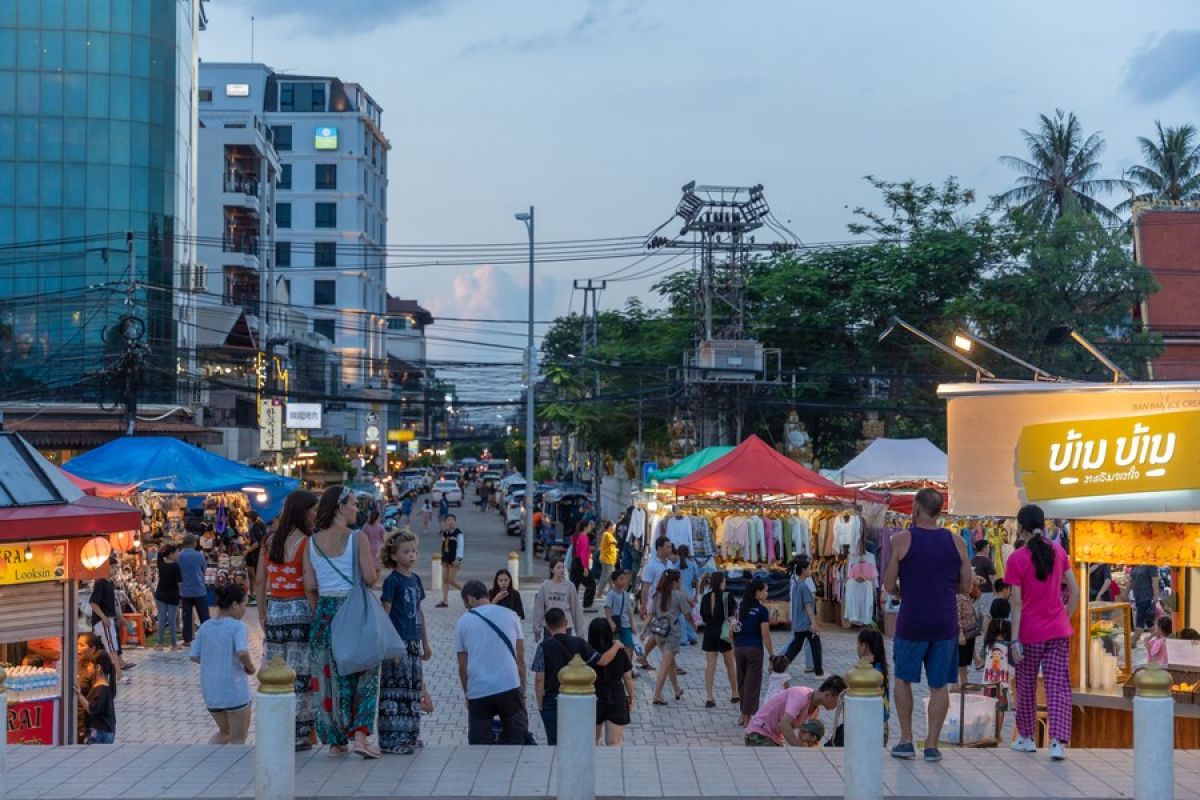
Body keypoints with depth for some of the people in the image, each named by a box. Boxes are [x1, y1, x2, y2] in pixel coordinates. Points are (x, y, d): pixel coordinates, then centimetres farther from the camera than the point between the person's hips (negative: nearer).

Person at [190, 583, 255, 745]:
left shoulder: (205, 627, 6)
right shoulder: (237, 626, -13)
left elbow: (195, 656, 6)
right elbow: (242, 652, -28)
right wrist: (250, 668, -9)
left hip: (210, 691, 6)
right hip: (234, 690, -6)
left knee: (225, 732, 25)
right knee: (238, 739, 9)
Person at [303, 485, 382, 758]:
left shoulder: (313, 541, 3)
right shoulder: (357, 539, -10)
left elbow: (309, 587, 2)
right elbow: (370, 579, -12)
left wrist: (319, 611, 15)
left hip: (325, 612, 4)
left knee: (329, 675, 11)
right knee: (362, 673, 7)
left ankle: (335, 741, 15)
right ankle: (359, 733, -5)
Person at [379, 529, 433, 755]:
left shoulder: (415, 579, 13)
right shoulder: (392, 580, -9)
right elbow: (385, 614, -12)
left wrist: (426, 643, 21)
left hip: (413, 642, 8)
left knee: (412, 687, 12)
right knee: (396, 689, -7)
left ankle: (409, 736, 20)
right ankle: (392, 739, -4)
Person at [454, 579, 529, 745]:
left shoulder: (463, 621, 8)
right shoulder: (509, 615, 9)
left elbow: (462, 667, 8)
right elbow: (520, 659, 9)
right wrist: (522, 690, 16)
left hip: (478, 691, 0)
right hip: (509, 687, 0)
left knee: (478, 744, 8)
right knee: (516, 739, 11)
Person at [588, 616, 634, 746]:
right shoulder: (621, 652, -6)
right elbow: (628, 678, 2)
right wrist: (631, 699, 15)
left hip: (594, 700, -1)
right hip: (617, 700, 1)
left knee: (593, 741, 20)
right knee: (615, 743, 1)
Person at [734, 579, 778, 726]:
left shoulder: (740, 607, 8)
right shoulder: (762, 610, -9)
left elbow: (734, 630, 9)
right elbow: (765, 635, -12)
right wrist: (772, 654, -6)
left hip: (739, 647, 6)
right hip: (754, 648, -6)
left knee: (742, 682, 16)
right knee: (752, 684, 1)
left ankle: (743, 715, 23)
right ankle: (747, 717, 3)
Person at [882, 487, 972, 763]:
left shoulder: (902, 540, -6)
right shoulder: (956, 542, 2)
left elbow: (889, 585, -4)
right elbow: (966, 586, 8)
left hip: (912, 621, -2)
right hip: (945, 621, 2)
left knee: (903, 678, 15)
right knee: (939, 685, 8)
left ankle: (906, 741, 14)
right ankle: (932, 745, 8)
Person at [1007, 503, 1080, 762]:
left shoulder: (1017, 559, -13)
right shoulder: (1058, 552, 0)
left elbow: (1017, 603, -13)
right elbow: (1074, 591, 4)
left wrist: (1014, 640, -10)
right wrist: (1066, 619, 15)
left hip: (1030, 634, -3)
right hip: (1058, 633, 3)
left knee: (1026, 687, 14)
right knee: (1059, 687, 2)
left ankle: (1026, 738, 26)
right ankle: (1057, 742, -9)